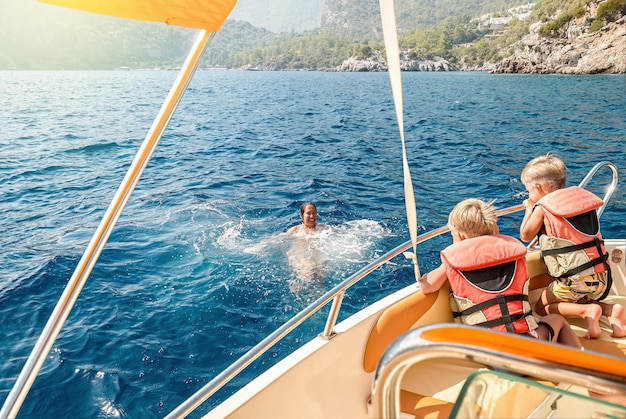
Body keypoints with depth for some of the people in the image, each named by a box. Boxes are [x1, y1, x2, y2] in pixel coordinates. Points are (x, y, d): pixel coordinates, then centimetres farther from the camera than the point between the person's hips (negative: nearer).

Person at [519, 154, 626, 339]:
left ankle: (587, 311, -11)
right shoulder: (581, 197, 11)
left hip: (574, 280, -7)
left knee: (541, 308, 11)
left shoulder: (542, 207, -9)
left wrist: (529, 209, 13)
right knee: (575, 301, 31)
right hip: (602, 277, 7)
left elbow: (525, 235, 0)